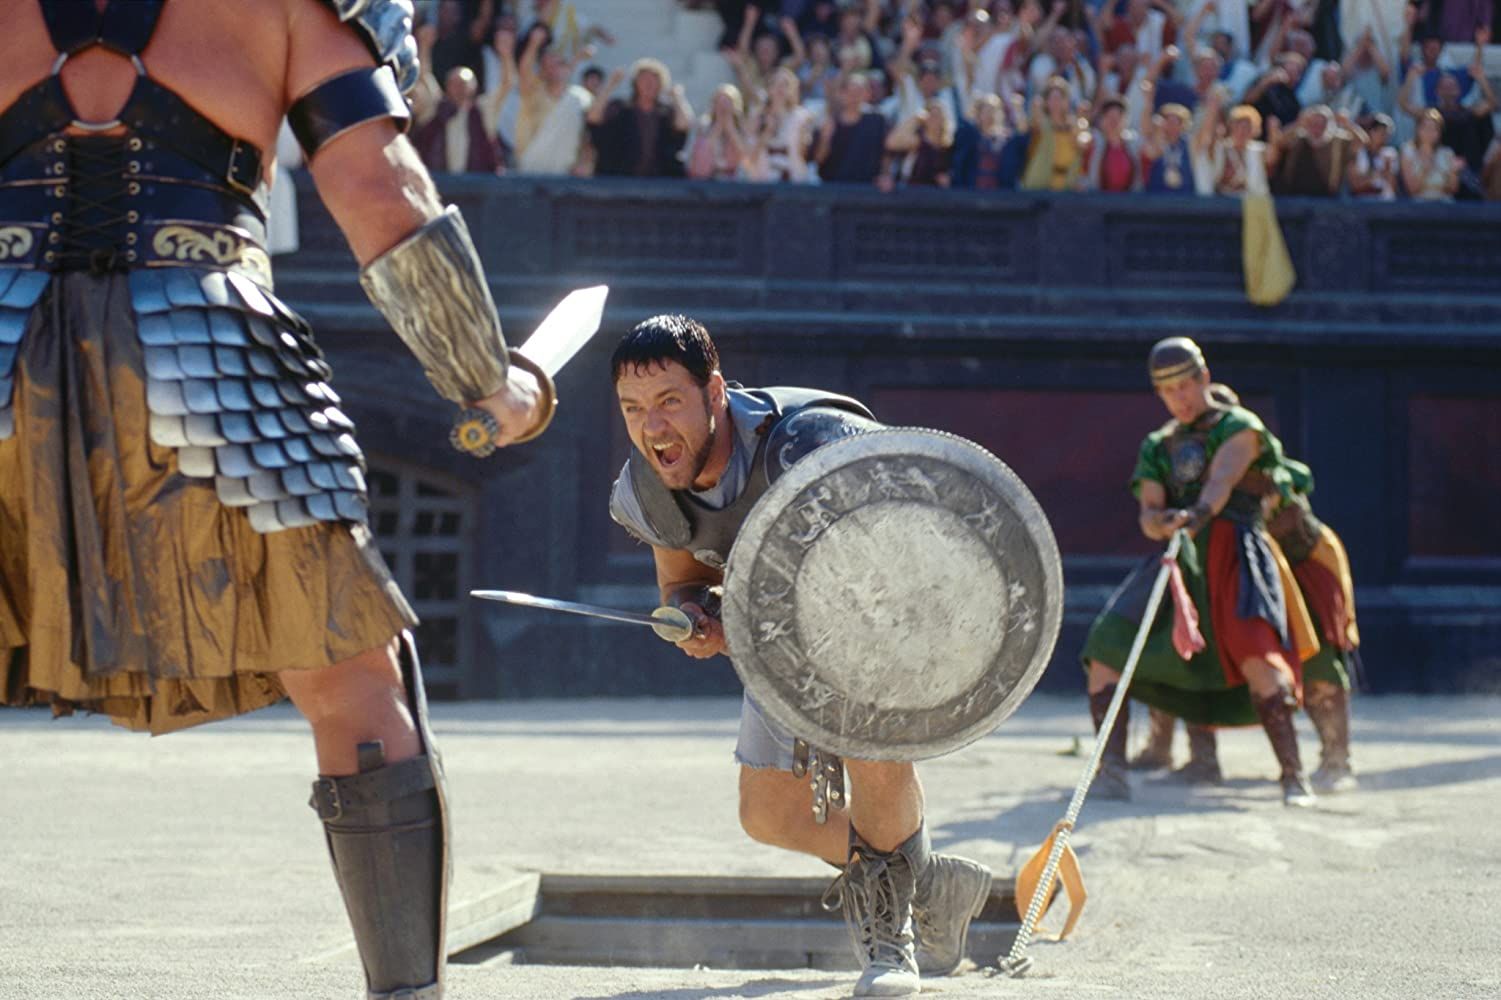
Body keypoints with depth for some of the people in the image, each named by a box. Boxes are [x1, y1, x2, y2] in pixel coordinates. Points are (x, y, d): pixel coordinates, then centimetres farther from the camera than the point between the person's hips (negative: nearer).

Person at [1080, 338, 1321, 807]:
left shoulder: (1240, 426, 8)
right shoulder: (1158, 446, 23)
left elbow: (1223, 477, -13)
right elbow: (1148, 513, 10)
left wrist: (1198, 514, -35)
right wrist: (1159, 521, -16)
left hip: (1233, 549, -5)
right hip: (1179, 557, 6)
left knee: (1255, 653, -27)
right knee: (1105, 646, -8)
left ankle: (1293, 775, -24)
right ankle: (1111, 769, -6)